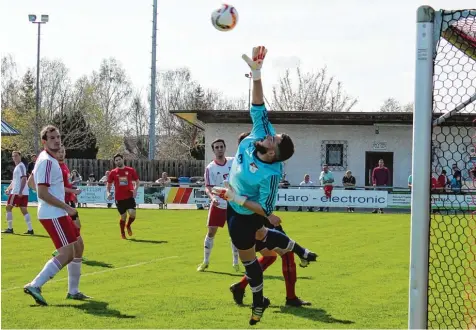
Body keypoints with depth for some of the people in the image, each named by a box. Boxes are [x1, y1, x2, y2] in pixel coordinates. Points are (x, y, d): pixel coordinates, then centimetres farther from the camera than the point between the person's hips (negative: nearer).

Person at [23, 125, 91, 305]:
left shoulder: (46, 158, 12)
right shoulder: (47, 162, -19)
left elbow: (32, 181, 25)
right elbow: (42, 193, -25)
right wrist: (67, 207, -19)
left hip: (58, 213, 11)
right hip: (53, 215, -11)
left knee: (76, 247, 17)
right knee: (67, 254, -14)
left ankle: (73, 291, 24)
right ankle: (34, 286, -14)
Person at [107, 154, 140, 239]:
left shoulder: (130, 170, 4)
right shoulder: (113, 173, 4)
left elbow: (137, 181, 12)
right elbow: (108, 185, 12)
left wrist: (135, 189, -6)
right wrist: (108, 193, -7)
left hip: (129, 196, 0)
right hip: (119, 198, 0)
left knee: (132, 213, -17)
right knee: (123, 216, 4)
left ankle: (128, 226, 15)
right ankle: (122, 233, 26)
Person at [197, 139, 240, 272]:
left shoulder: (234, 162, -2)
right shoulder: (210, 168, -10)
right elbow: (207, 187, -14)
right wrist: (212, 197, -32)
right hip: (218, 205, -2)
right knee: (211, 232, -1)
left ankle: (236, 262, 16)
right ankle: (205, 262, 12)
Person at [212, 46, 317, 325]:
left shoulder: (270, 175, -39)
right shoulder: (261, 133, -25)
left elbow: (266, 210, -31)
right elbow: (259, 107, -27)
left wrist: (235, 197, -34)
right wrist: (256, 73, -40)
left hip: (243, 214, -8)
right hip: (240, 208, 8)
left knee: (247, 255, 14)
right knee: (261, 236, 34)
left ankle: (259, 302, 37)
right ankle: (304, 254, 49)